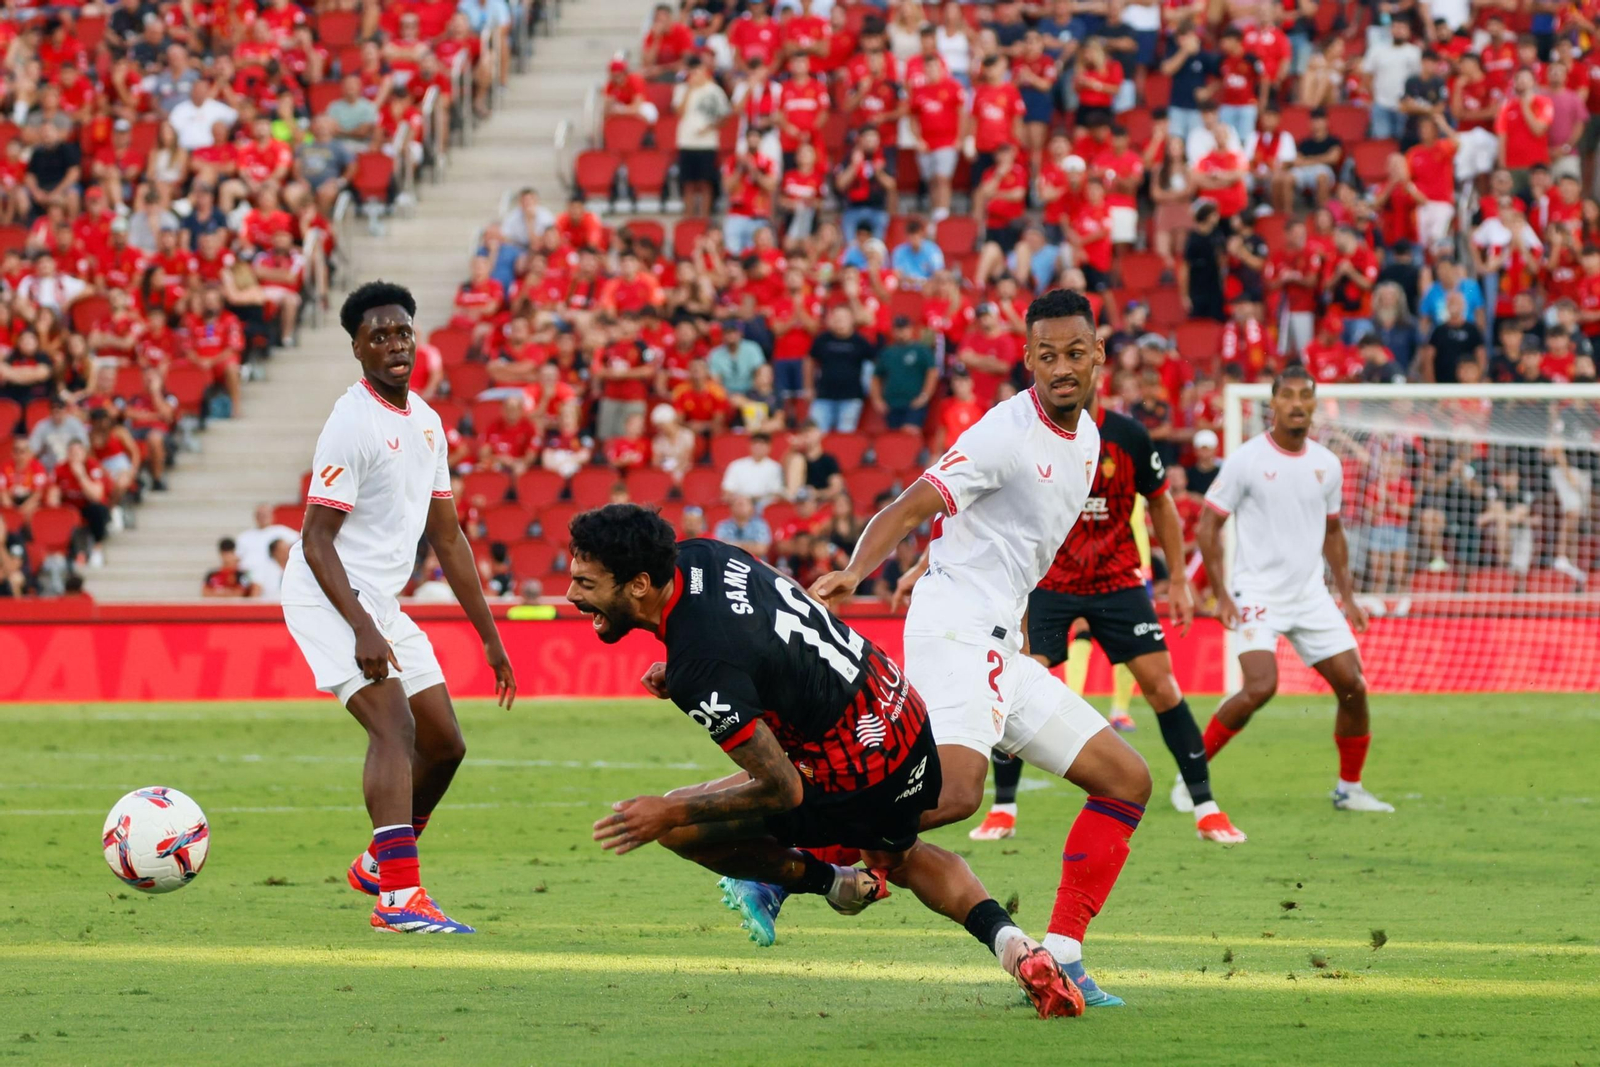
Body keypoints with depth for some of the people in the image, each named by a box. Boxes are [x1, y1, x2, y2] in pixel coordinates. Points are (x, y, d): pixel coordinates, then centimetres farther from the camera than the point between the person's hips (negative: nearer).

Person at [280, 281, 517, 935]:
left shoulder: (426, 421, 12)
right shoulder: (353, 424, -15)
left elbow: (446, 536, 18)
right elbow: (316, 541, -18)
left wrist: (490, 637, 17)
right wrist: (364, 632, -28)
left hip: (382, 600, 9)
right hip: (329, 595, -9)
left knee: (444, 743, 11)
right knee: (394, 726, -24)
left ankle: (378, 863, 31)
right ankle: (399, 896, -33)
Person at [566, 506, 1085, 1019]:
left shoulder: (701, 672, -29)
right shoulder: (696, 556, -5)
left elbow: (783, 790, -22)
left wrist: (672, 814, -18)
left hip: (861, 777, -9)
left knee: (675, 824, -2)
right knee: (897, 854, 37)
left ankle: (836, 883, 12)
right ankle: (1010, 943, 16)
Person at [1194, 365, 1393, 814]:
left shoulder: (1326, 464, 7)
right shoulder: (1247, 459, -9)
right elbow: (1208, 524, -6)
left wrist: (1348, 595, 15)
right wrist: (1222, 594, -13)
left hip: (1310, 595, 6)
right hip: (1258, 593, -6)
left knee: (1352, 685, -1)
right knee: (1261, 687, -22)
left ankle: (1349, 789, 15)